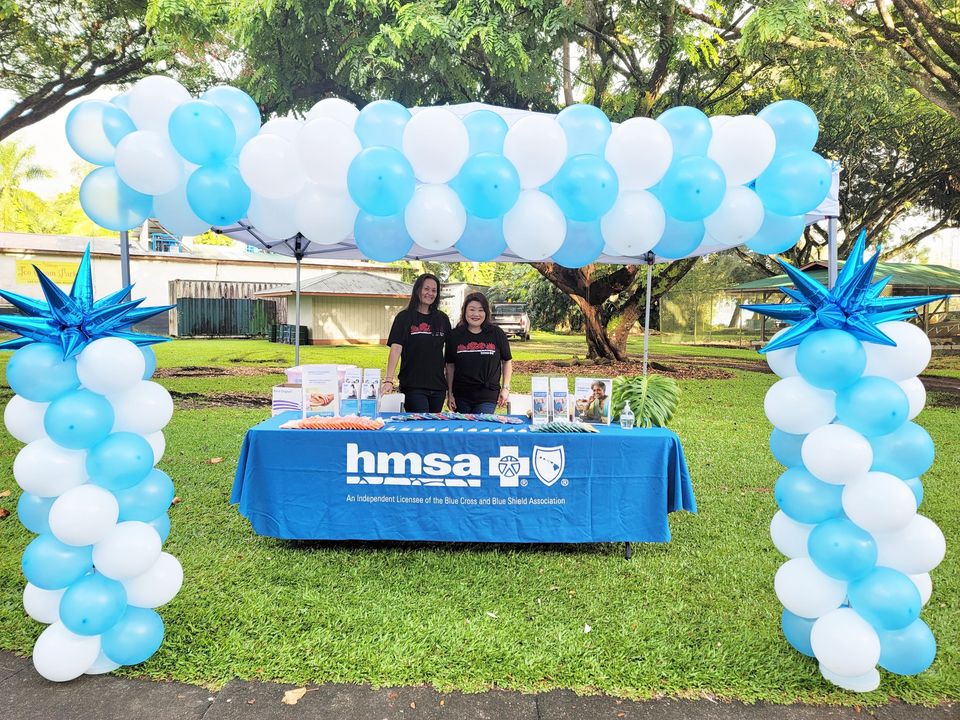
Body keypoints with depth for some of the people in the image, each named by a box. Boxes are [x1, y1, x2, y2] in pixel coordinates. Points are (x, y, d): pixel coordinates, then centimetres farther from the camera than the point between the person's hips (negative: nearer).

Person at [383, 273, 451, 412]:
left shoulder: (442, 319, 9)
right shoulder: (404, 317, -2)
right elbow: (396, 348, -12)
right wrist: (389, 379, -24)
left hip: (438, 385, 4)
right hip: (413, 386, -4)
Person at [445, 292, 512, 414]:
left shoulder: (497, 334, -1)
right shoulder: (455, 335, 2)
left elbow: (507, 361, 8)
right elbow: (450, 366, 8)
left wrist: (505, 388, 2)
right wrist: (450, 393, 6)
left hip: (488, 397, -2)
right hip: (461, 397, 2)